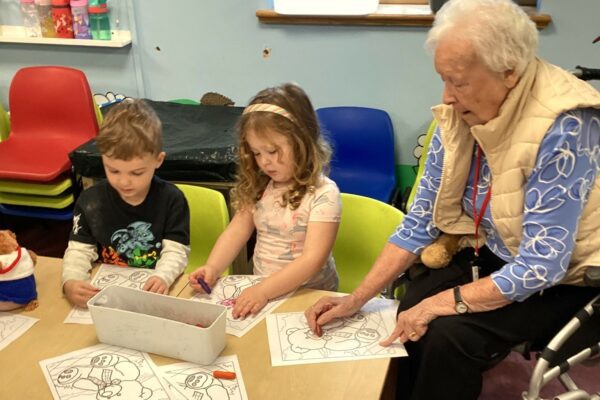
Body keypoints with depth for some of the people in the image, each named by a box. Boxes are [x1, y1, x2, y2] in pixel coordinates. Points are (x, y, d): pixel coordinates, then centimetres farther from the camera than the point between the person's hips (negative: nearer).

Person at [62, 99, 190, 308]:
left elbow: (176, 250, -9)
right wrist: (71, 282, -21)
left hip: (154, 292, -2)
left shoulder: (171, 199, -6)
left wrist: (163, 277, -30)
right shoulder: (90, 201, -1)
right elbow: (79, 250, 0)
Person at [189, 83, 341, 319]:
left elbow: (313, 259, -19)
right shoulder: (259, 186, 7)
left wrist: (264, 290, -28)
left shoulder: (323, 193, -14)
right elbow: (237, 230, 6)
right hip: (261, 290, 5)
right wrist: (212, 268, -10)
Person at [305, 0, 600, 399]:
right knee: (413, 303, -17)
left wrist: (442, 303, -26)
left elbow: (541, 266, -27)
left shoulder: (561, 128, -29)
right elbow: (422, 219, -5)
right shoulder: (458, 114, -10)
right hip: (495, 255, 5)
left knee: (449, 331, -24)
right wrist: (356, 299, -11)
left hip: (561, 277, -5)